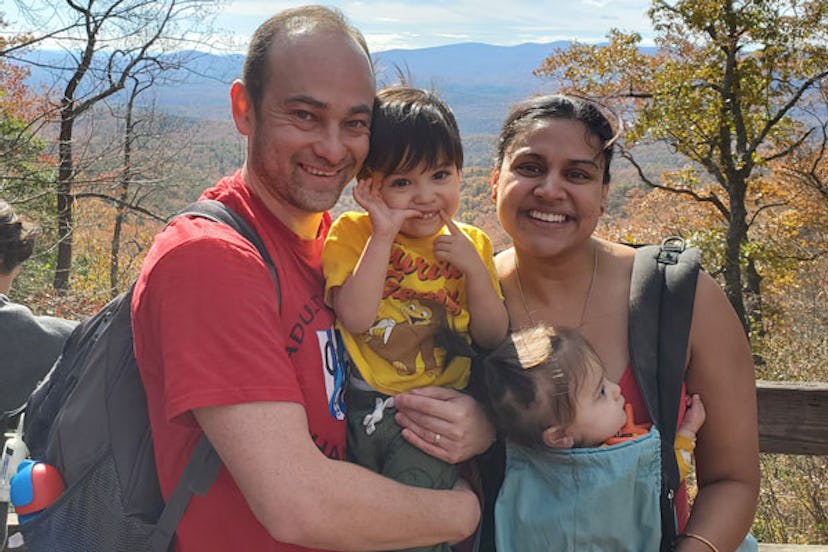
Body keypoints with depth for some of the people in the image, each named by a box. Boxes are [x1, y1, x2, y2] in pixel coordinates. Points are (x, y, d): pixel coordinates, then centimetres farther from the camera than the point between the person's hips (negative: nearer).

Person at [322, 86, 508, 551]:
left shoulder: (471, 244, 6)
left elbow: (494, 337, 2)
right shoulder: (353, 234, -4)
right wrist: (384, 234, -19)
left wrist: (474, 266, -11)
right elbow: (355, 317, -18)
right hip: (362, 409, -1)